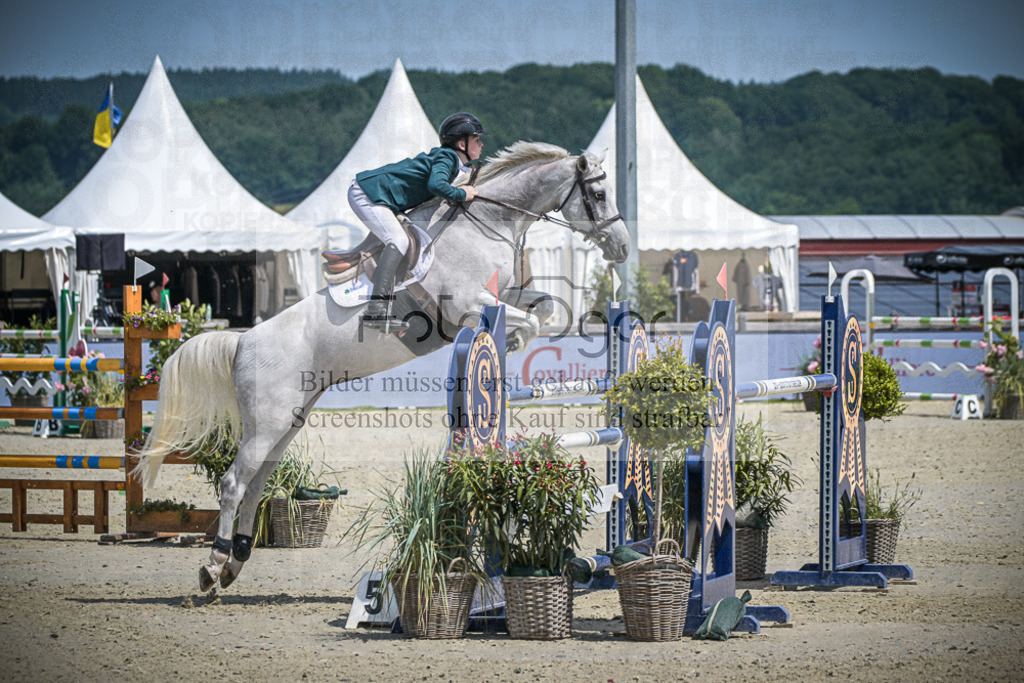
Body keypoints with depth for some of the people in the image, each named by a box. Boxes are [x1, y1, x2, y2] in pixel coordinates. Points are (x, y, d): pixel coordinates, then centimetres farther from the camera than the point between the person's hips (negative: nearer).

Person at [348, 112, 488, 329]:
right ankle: (376, 309, -33)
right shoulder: (447, 157, -14)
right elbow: (436, 185, -32)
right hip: (367, 194, -11)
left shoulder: (447, 157, 16)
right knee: (398, 241, -23)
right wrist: (461, 194, -16)